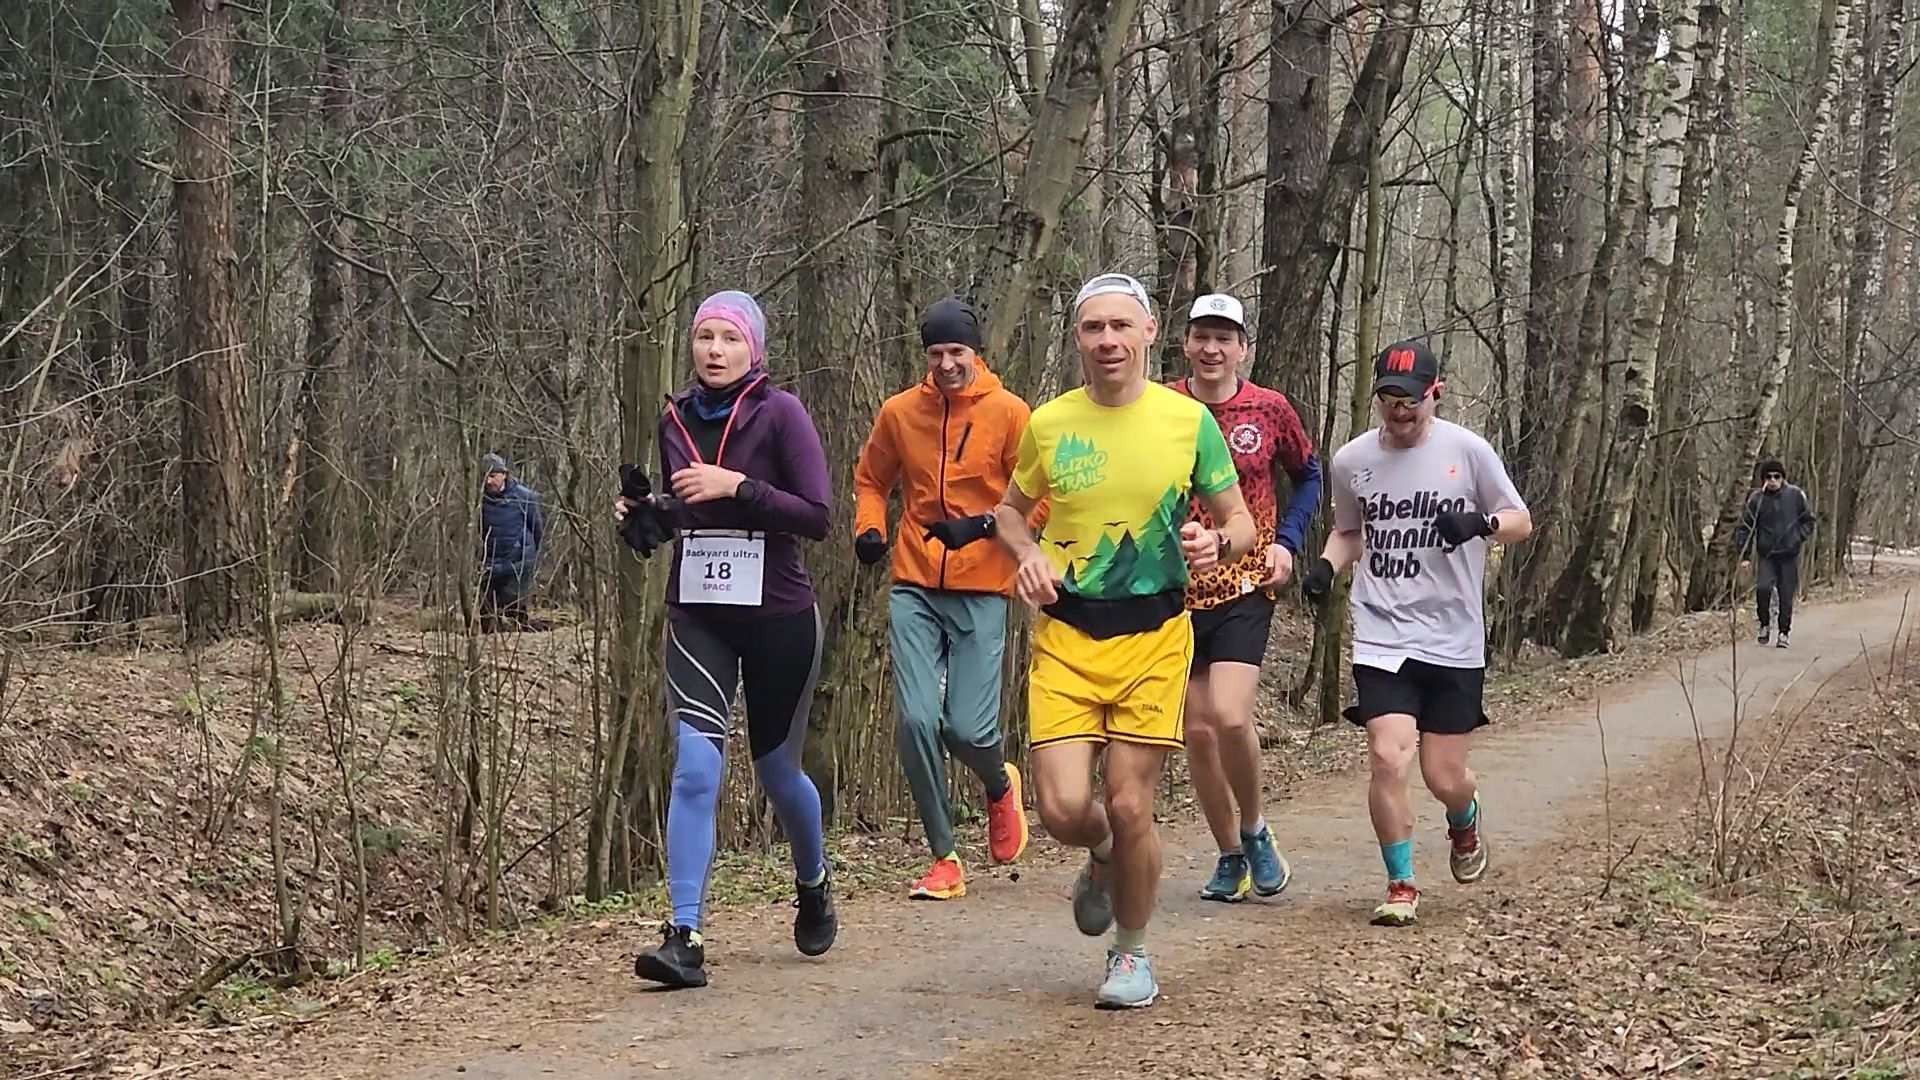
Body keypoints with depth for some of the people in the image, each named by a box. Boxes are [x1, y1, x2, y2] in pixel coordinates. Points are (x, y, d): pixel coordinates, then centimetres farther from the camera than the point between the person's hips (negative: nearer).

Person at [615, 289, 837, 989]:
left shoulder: (780, 413, -8)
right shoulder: (677, 420, 6)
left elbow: (817, 516, -14)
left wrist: (736, 486, -22)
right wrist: (644, 514, -1)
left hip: (778, 616, -3)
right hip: (698, 615, 3)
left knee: (777, 768, 12)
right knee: (695, 768, -13)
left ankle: (814, 886, 42)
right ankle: (683, 939, -14)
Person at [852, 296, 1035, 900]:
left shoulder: (1008, 413, -3)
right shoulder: (900, 412, 5)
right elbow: (871, 479, 21)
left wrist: (984, 524, -16)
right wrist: (869, 527, 2)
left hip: (982, 590, -2)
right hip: (915, 589, 2)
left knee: (968, 728, -7)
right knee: (915, 720, -9)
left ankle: (1001, 786, 32)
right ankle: (945, 860, 5)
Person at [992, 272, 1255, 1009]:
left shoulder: (1189, 420, -2)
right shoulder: (1048, 424, 2)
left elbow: (1239, 519, 7)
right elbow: (1011, 511, 18)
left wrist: (1218, 544, -16)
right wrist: (1028, 554, -4)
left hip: (1154, 636, -1)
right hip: (1065, 634, 1)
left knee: (1129, 808, -2)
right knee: (1063, 807, -9)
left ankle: (1132, 953, 22)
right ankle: (1103, 858, 29)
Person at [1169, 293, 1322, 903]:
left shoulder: (1270, 409, -1)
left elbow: (1307, 475, 14)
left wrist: (1287, 542, 1)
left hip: (1247, 587, -2)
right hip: (1175, 590, 2)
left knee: (1230, 717, -19)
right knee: (1198, 730, 5)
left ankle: (1254, 830, 6)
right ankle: (1231, 856, 22)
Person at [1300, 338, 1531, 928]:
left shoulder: (1467, 450, -2)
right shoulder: (1352, 460, 5)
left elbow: (1521, 521, 6)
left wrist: (1481, 523, -16)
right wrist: (1326, 565, 1)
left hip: (1454, 642, -1)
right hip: (1381, 640, 1)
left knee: (1445, 778, 3)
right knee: (1390, 757, -16)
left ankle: (1465, 823, 41)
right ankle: (1401, 885, 2)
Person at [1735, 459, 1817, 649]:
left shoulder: (1796, 495, -1)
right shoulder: (1756, 499, -3)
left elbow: (1808, 520, 12)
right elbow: (1745, 528, 0)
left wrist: (1799, 537, -4)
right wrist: (1745, 556, -5)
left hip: (1790, 556, 1)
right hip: (1766, 556, -1)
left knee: (1786, 596, 3)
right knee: (1763, 588, -20)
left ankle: (1784, 633, 18)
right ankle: (1765, 624, 3)